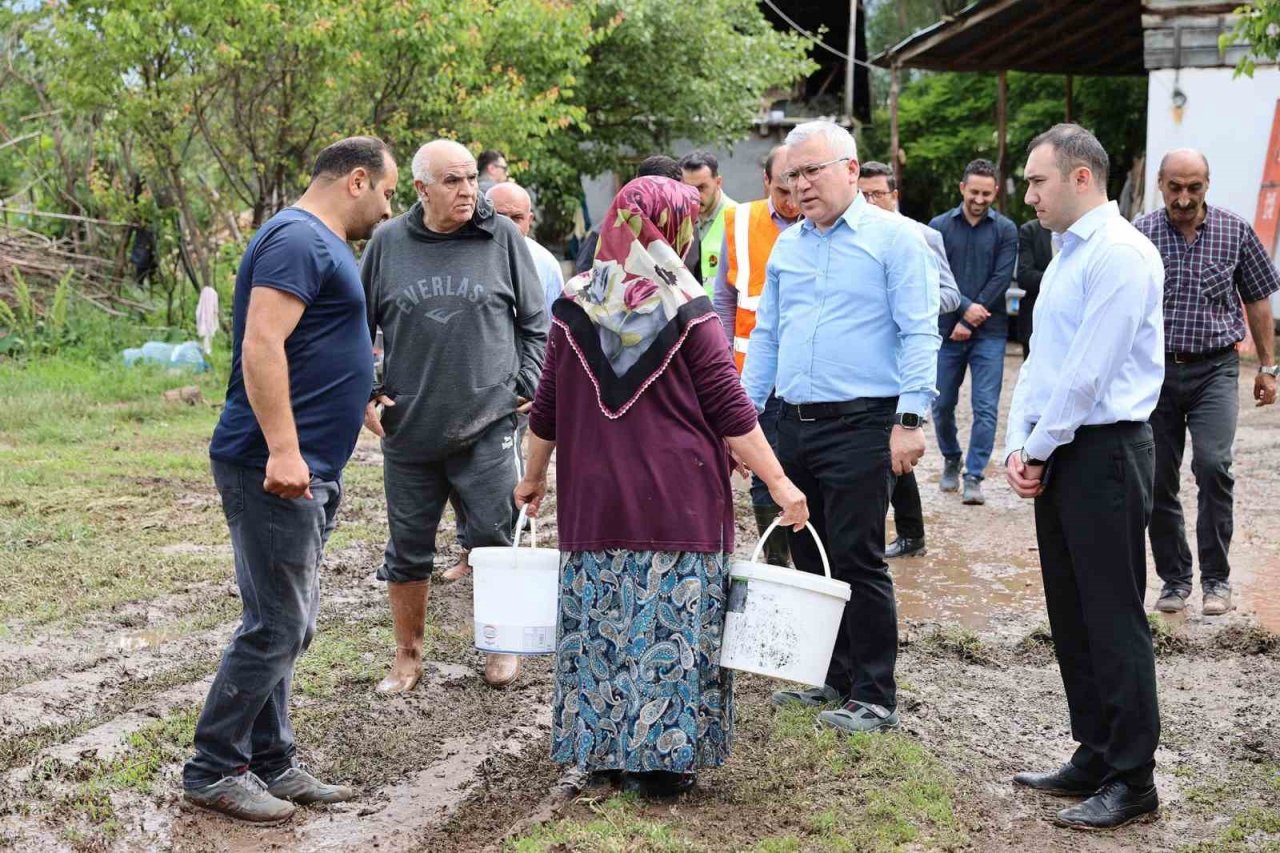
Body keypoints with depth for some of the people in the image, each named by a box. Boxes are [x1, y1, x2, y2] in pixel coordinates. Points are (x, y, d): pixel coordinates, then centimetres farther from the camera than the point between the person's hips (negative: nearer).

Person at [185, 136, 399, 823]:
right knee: (276, 626, -6)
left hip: (304, 473, 11)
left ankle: (270, 764, 22)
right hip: (276, 470, -11)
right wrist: (283, 450, -28)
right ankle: (213, 771, 4)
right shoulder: (299, 239, -13)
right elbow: (262, 346, -23)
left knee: (285, 625, 14)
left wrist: (361, 401, 35)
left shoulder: (320, 245, 20)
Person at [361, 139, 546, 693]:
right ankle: (408, 656, 25)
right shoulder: (388, 243, 2)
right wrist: (365, 394, 3)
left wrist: (529, 386, -1)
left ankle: (502, 646, 22)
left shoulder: (503, 238, 0)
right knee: (408, 548, 10)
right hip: (407, 427, 2)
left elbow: (535, 322, 7)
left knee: (494, 540, 3)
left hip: (487, 425, -1)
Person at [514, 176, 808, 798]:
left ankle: (602, 748, 18)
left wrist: (534, 476, 23)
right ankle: (660, 759, 7)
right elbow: (729, 410, -8)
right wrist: (779, 483, -3)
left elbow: (547, 408, 9)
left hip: (595, 500, 3)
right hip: (677, 500, -3)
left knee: (601, 624, 11)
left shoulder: (574, 308, 3)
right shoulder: (686, 310, -6)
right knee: (670, 625, 4)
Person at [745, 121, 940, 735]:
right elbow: (766, 336, 19)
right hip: (795, 424, 7)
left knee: (857, 561, -6)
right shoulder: (787, 246, 15)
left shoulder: (895, 238, -4)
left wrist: (910, 418, -17)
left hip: (859, 424, -7)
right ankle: (831, 676, 24)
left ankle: (874, 697, 3)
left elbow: (919, 334, -9)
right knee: (810, 557, 12)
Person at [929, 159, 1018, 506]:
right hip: (946, 331, 1)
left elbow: (1001, 279, -5)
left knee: (985, 408, -6)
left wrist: (971, 322, -10)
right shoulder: (939, 227, 4)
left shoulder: (1005, 230, 2)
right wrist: (965, 306, -17)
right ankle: (951, 460, 32)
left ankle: (974, 477, -1)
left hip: (989, 333, -1)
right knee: (942, 405, 9)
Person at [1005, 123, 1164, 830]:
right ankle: (1094, 757, 25)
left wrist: (1040, 449, -9)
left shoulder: (1120, 254, -14)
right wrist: (1018, 447, 5)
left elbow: (1088, 373, -19)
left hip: (1103, 453, -10)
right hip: (1055, 455, 10)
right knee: (1070, 615, 14)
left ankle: (1132, 780, 4)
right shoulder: (1066, 256, 17)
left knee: (1114, 619, -4)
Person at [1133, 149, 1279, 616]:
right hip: (1155, 369, 1)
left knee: (1213, 464, -16)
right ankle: (1174, 578, 20)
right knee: (1158, 480, 4)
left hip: (1214, 369, -1)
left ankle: (1216, 578, -2)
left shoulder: (1235, 232, 1)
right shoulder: (1139, 235, -2)